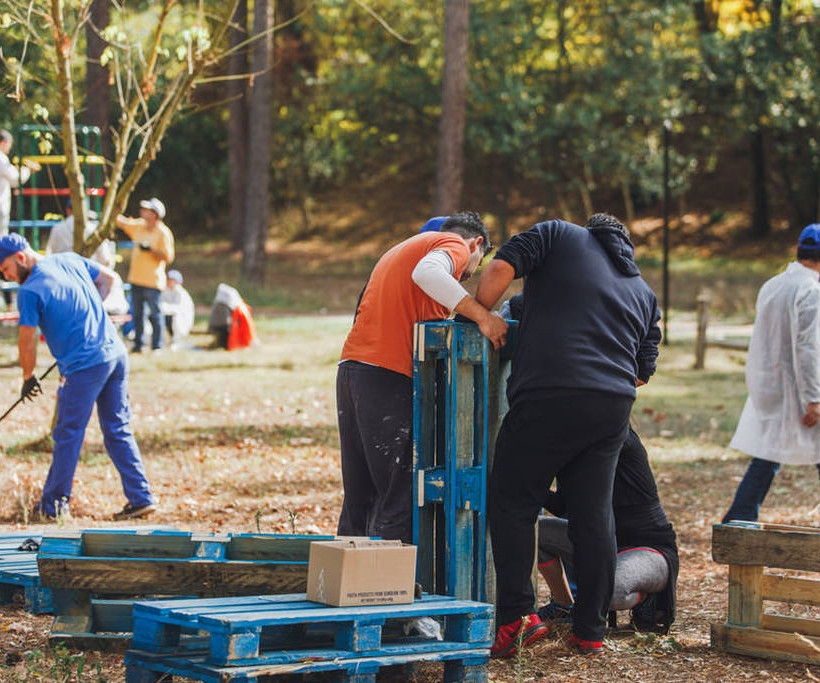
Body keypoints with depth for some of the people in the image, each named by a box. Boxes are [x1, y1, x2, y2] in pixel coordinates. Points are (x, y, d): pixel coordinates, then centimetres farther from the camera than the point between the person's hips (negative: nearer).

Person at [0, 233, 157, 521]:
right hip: (116, 354, 7)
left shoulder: (29, 291, -11)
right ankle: (141, 498, 12)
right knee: (118, 431, 13)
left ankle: (53, 504, 17)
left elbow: (27, 342, -7)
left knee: (67, 436, 6)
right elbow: (108, 278, 23)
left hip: (83, 367, -7)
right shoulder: (71, 260, 9)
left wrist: (28, 378, 9)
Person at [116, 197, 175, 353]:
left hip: (152, 282, -7)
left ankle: (157, 346, 1)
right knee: (137, 315, 11)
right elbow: (120, 221, 15)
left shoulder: (163, 233, -10)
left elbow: (168, 258, -12)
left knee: (154, 315, -4)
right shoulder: (139, 226, 9)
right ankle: (138, 344, 17)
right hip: (136, 280, 7)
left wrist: (151, 250, -20)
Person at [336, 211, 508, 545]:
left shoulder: (401, 249, 32)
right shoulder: (456, 244, 4)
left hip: (350, 367, 9)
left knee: (359, 497, 12)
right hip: (389, 376, -8)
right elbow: (427, 273, -20)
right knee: (399, 499, -8)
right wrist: (482, 316, -21)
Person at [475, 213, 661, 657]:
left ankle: (516, 614, -10)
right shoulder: (644, 292, 26)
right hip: (614, 405, 5)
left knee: (511, 503, 2)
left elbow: (499, 270, -2)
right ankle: (591, 630, 11)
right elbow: (643, 370, 23)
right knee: (594, 516, 10)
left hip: (549, 395, -5)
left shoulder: (558, 234, 13)